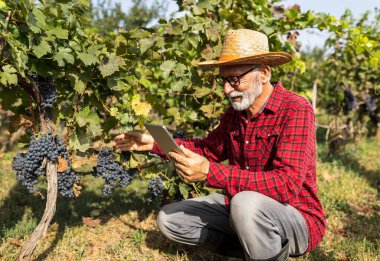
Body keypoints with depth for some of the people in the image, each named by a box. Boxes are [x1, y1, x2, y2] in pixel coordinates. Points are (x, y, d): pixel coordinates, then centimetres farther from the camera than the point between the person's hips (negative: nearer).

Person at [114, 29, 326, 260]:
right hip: (241, 210, 7)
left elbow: (287, 185, -32)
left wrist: (210, 172, -35)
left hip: (296, 220, -7)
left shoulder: (296, 110, -22)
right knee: (169, 219, 2)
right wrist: (155, 143, 6)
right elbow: (208, 148, 18)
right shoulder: (236, 112, 3)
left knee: (246, 204, -38)